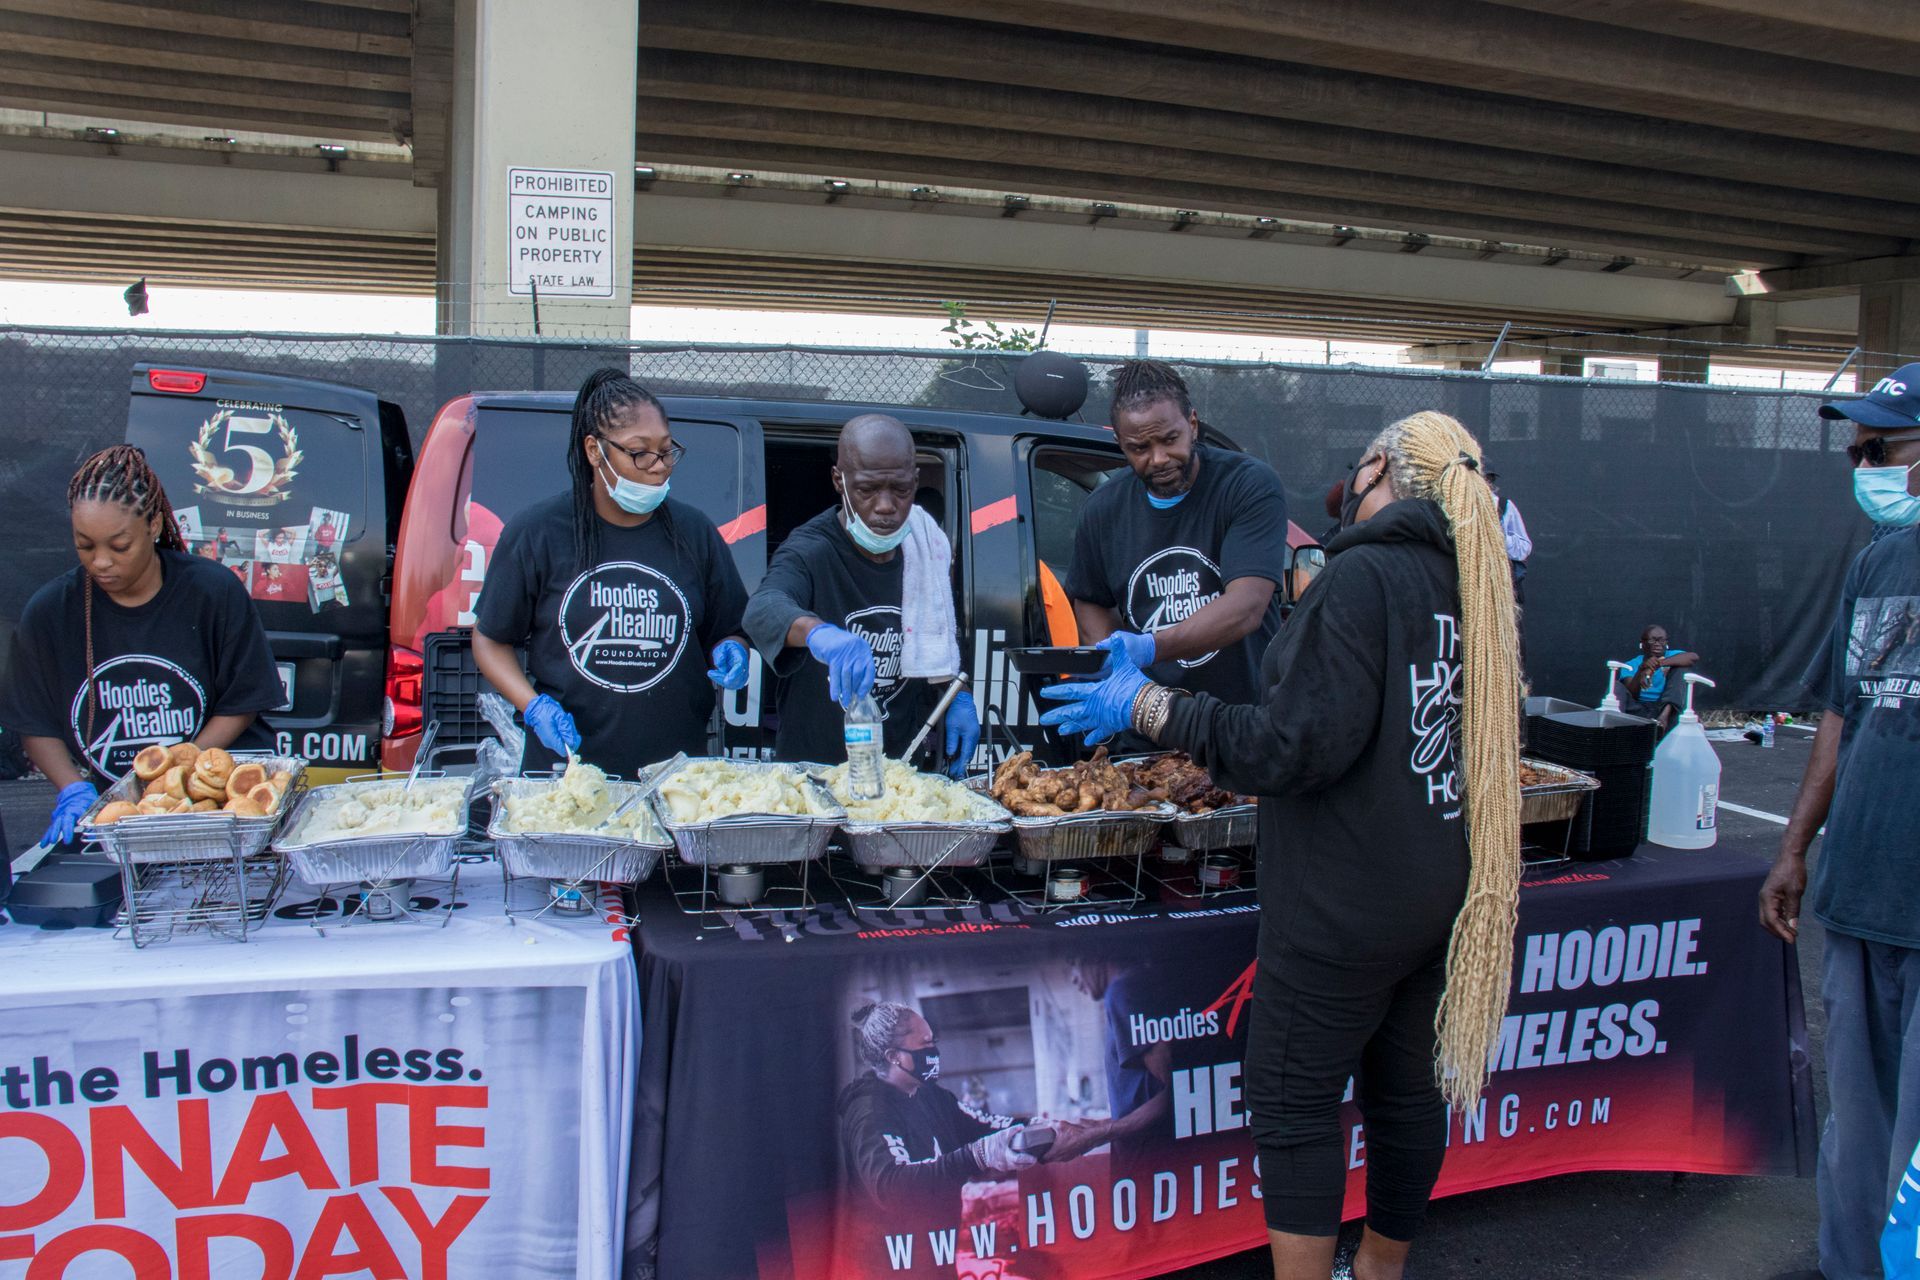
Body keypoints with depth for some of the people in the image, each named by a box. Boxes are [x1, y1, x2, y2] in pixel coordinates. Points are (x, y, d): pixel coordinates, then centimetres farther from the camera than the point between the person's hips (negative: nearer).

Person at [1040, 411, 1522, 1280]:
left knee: (1293, 1103, 2)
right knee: (1407, 1088, 18)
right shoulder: (1471, 583, 8)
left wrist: (1150, 708, -16)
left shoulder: (1362, 574, -17)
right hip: (1439, 888, 9)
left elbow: (1300, 745, -23)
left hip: (1344, 900, -9)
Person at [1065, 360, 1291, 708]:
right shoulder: (1104, 509, 3)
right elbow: (1090, 603, 17)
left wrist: (1150, 648, -35)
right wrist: (1114, 665, -4)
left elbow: (1246, 608, -23)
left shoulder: (1251, 485, -12)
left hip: (1248, 703, -4)